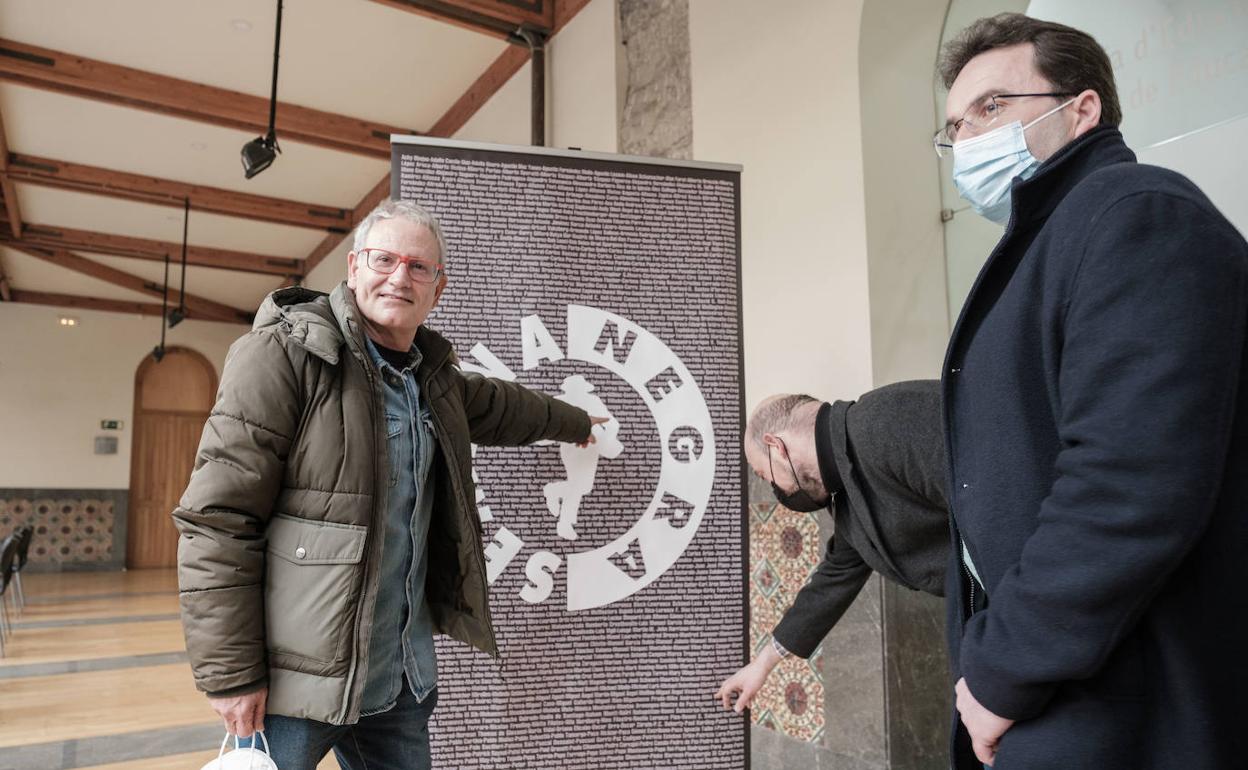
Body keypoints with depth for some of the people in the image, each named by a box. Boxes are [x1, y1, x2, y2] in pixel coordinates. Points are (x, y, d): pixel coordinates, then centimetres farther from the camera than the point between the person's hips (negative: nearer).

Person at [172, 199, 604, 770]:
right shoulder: (284, 353, -13)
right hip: (299, 678, -6)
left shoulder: (433, 374, 9)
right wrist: (230, 674, -16)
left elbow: (499, 406, 30)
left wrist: (574, 422, 45)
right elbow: (217, 522, -16)